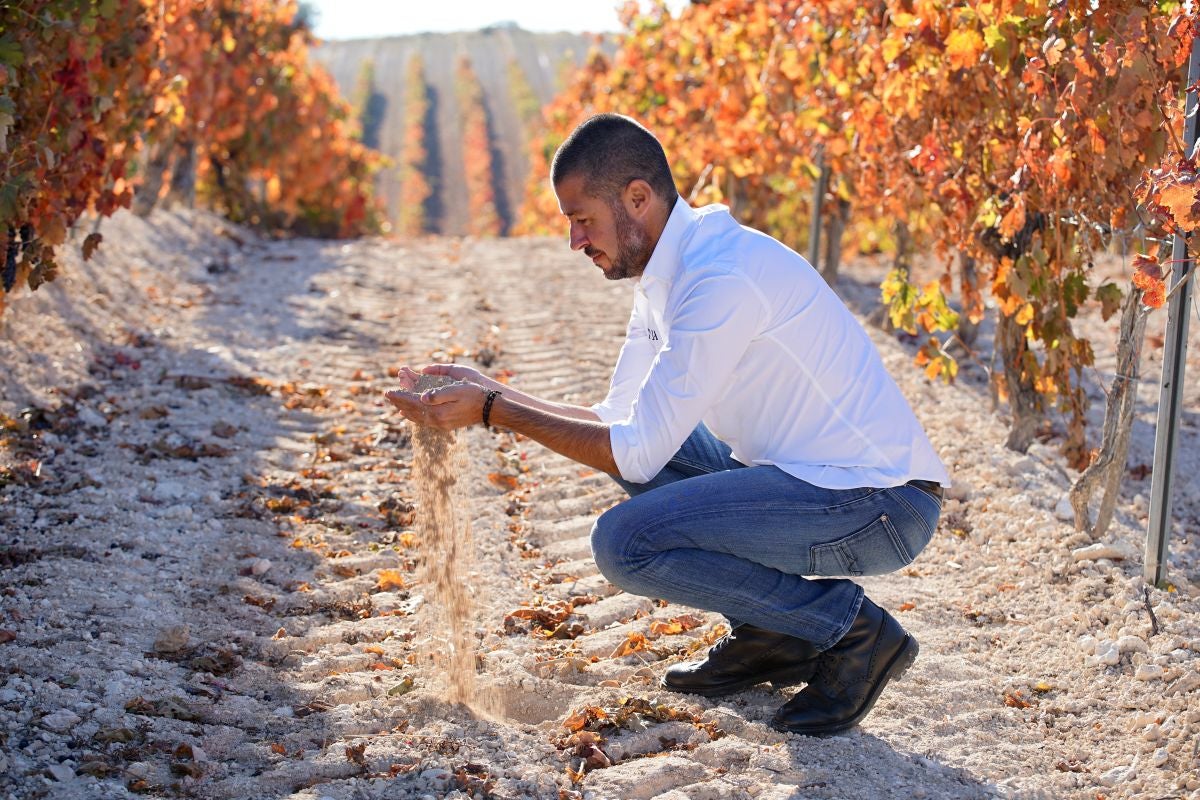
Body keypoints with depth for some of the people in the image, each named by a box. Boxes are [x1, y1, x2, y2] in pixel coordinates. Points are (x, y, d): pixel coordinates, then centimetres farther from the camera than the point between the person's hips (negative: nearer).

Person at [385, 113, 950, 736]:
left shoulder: (721, 281, -22)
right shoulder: (663, 274, 9)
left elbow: (636, 451, -20)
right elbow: (619, 420, 13)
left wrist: (493, 411, -14)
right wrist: (489, 391, 4)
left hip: (881, 506, -10)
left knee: (626, 541, -20)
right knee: (633, 443, 15)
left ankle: (852, 632, -6)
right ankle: (771, 638, 13)